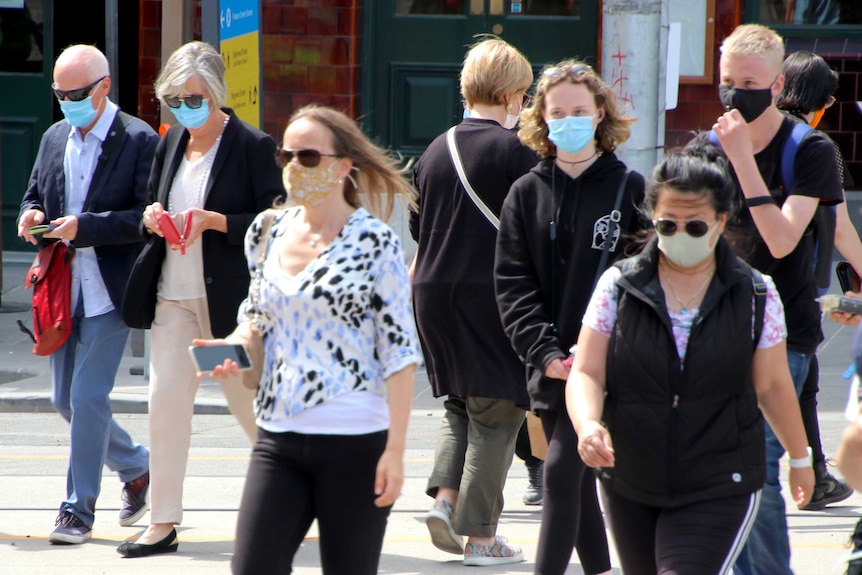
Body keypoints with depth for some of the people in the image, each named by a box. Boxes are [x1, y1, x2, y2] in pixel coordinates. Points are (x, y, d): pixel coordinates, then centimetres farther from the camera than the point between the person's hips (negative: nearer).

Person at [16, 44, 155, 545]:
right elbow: (35, 196, 22)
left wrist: (85, 226, -23)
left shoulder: (139, 140, -8)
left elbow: (147, 217, -14)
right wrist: (32, 217, -2)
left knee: (88, 397, -10)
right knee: (66, 399, 12)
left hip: (108, 292, -7)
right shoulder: (54, 139, 12)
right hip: (63, 291, 7)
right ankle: (136, 468, 33)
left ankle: (79, 509, -1)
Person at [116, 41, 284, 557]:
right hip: (174, 293, 5)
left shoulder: (252, 146, -9)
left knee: (247, 400, 7)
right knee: (166, 398, -3)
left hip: (231, 297, -5)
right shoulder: (173, 142, 10)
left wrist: (215, 221, -22)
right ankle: (163, 523, -1)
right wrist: (153, 219, -2)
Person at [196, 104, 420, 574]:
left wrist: (395, 448, -12)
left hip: (355, 442, -5)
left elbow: (399, 351, -7)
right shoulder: (267, 232, 9)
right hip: (278, 436, 5)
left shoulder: (374, 243, -6)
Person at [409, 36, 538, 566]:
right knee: (496, 412, 1)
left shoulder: (435, 151, 8)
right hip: (491, 294, -6)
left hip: (433, 290, 6)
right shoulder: (515, 151, -9)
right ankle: (480, 536, 1)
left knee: (459, 402, 21)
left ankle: (445, 496, 2)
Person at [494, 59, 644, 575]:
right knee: (577, 481, 11)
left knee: (563, 470, -12)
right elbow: (512, 282, 3)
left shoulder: (629, 188, -2)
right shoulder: (527, 193, 7)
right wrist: (546, 351, -10)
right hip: (551, 365, 4)